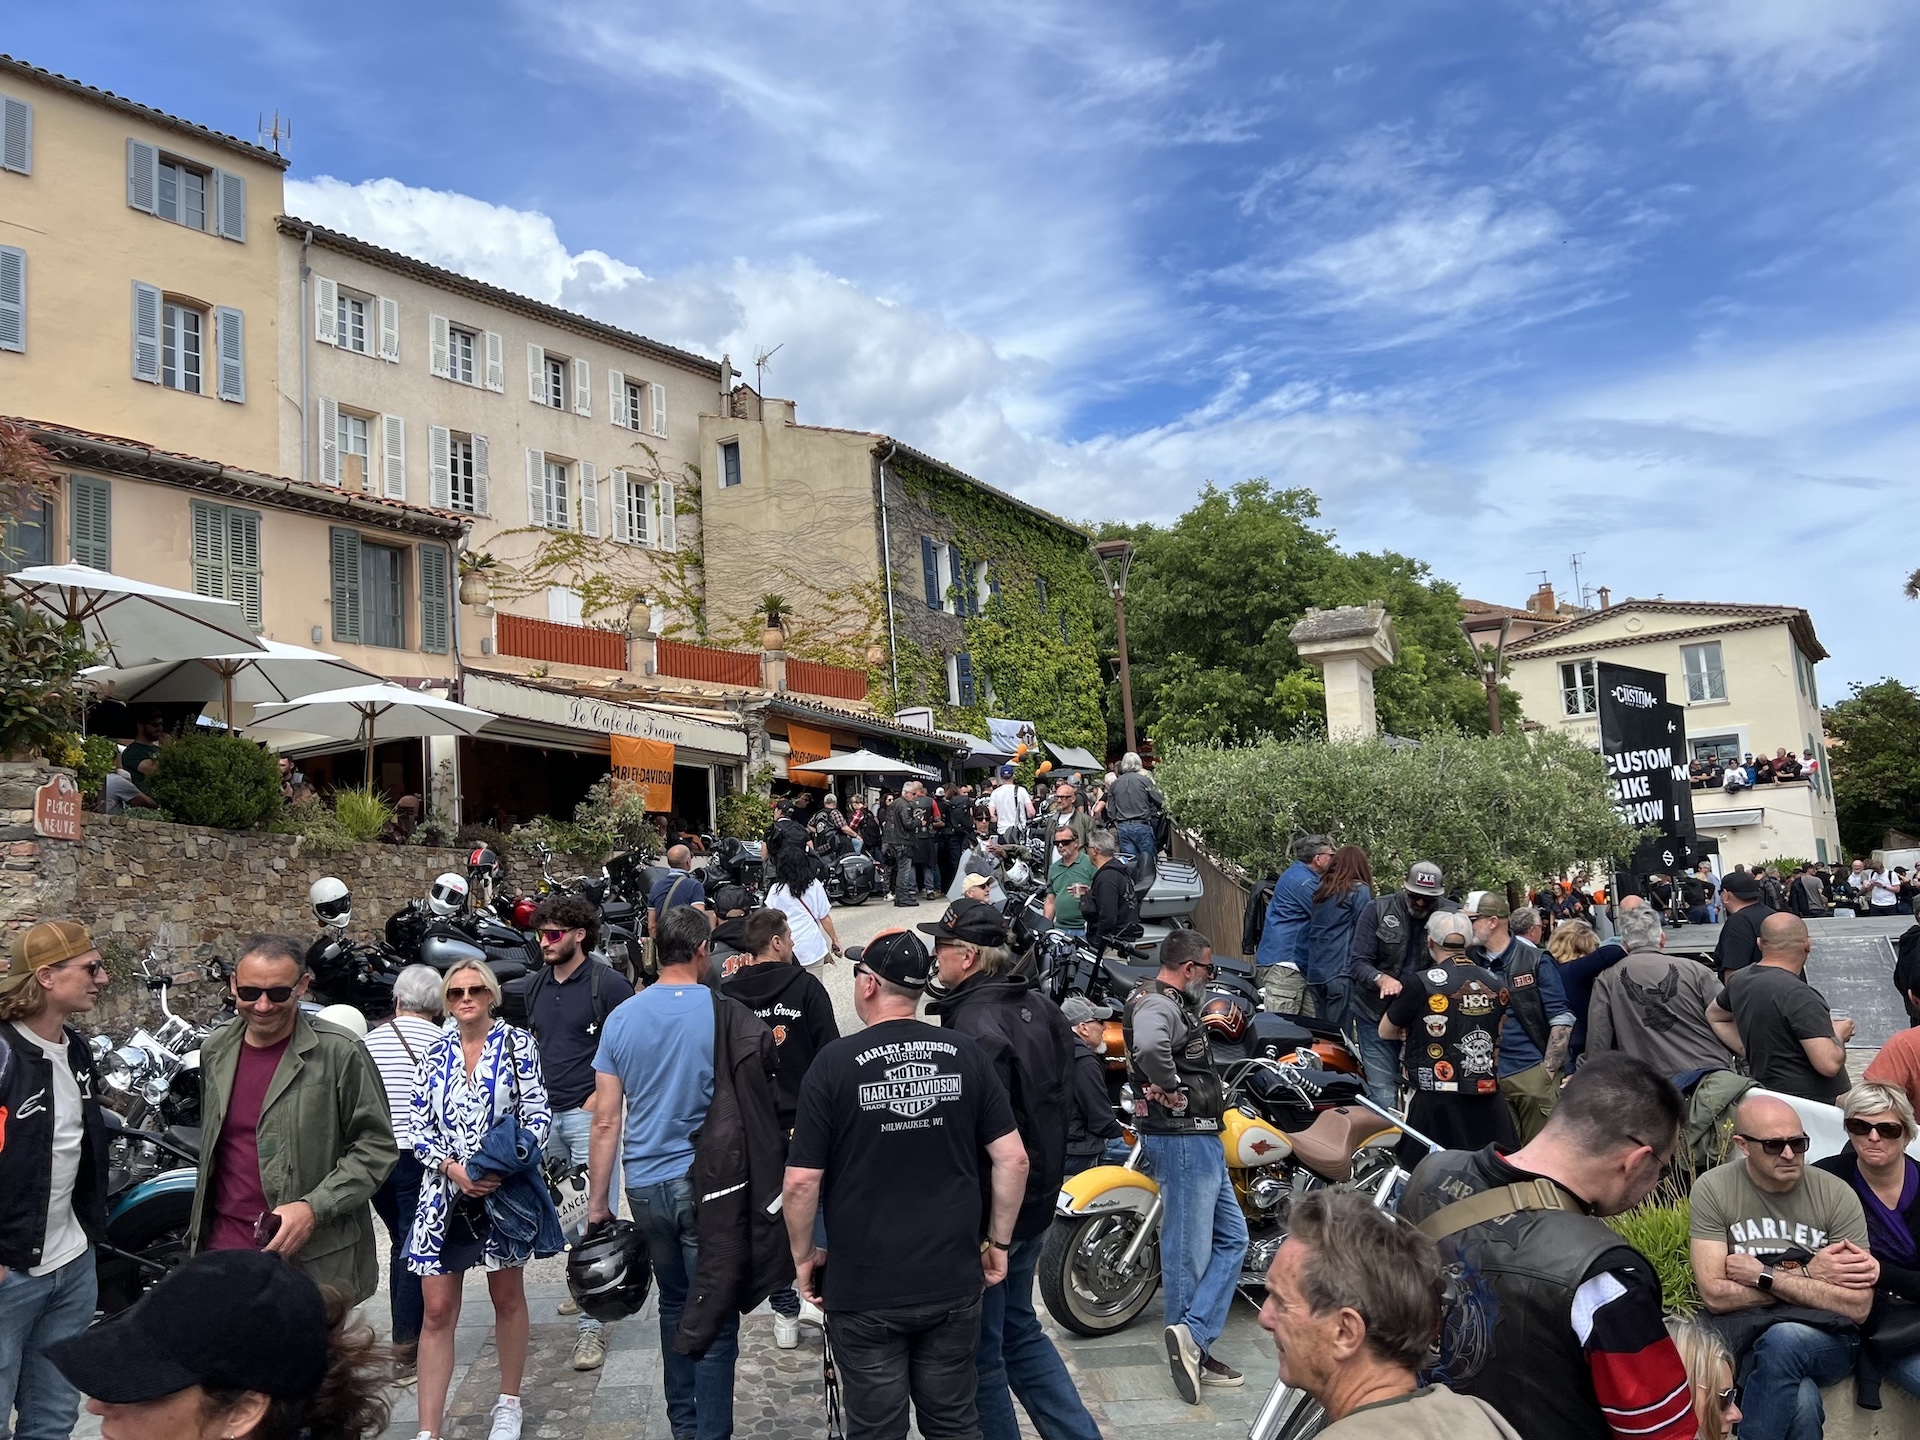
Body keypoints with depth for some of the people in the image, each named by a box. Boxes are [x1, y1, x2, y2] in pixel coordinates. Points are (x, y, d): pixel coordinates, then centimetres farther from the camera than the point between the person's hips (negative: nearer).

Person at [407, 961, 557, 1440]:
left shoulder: (516, 1042, -4)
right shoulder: (436, 1051, 4)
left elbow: (538, 1114, -6)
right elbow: (419, 1126, 2)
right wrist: (454, 1168, -14)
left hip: (503, 1190, -2)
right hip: (445, 1191, 2)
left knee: (507, 1298, 12)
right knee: (437, 1310, 1)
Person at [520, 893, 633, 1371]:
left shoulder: (607, 983, -9)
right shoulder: (535, 985, 11)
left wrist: (601, 1095, -14)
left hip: (589, 1112, -7)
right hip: (546, 1113, 7)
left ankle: (593, 1325, -4)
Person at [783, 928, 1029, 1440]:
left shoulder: (835, 1063, -13)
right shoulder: (965, 1053, -4)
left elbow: (801, 1181, -12)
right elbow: (1013, 1158, -3)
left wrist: (803, 1255, 4)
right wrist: (998, 1243, 9)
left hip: (864, 1290, -2)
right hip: (953, 1282, 3)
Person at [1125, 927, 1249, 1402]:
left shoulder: (1175, 1003, 15)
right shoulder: (1158, 1005, -18)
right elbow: (1149, 1046, -41)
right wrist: (1173, 1088, -26)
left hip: (1201, 1139, 11)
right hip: (1181, 1138, -11)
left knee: (1231, 1238, 12)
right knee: (1189, 1249, -1)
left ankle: (1192, 1343, 12)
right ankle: (1192, 1342, 9)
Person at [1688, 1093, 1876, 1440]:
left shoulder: (1836, 1194, -6)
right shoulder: (1713, 1190, -8)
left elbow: (1858, 1306, -10)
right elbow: (1715, 1296, -12)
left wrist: (1764, 1276, -14)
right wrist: (1809, 1274, -13)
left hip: (1826, 1339, 2)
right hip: (1744, 1335, -2)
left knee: (1783, 1339, -35)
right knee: (1801, 1402, -35)